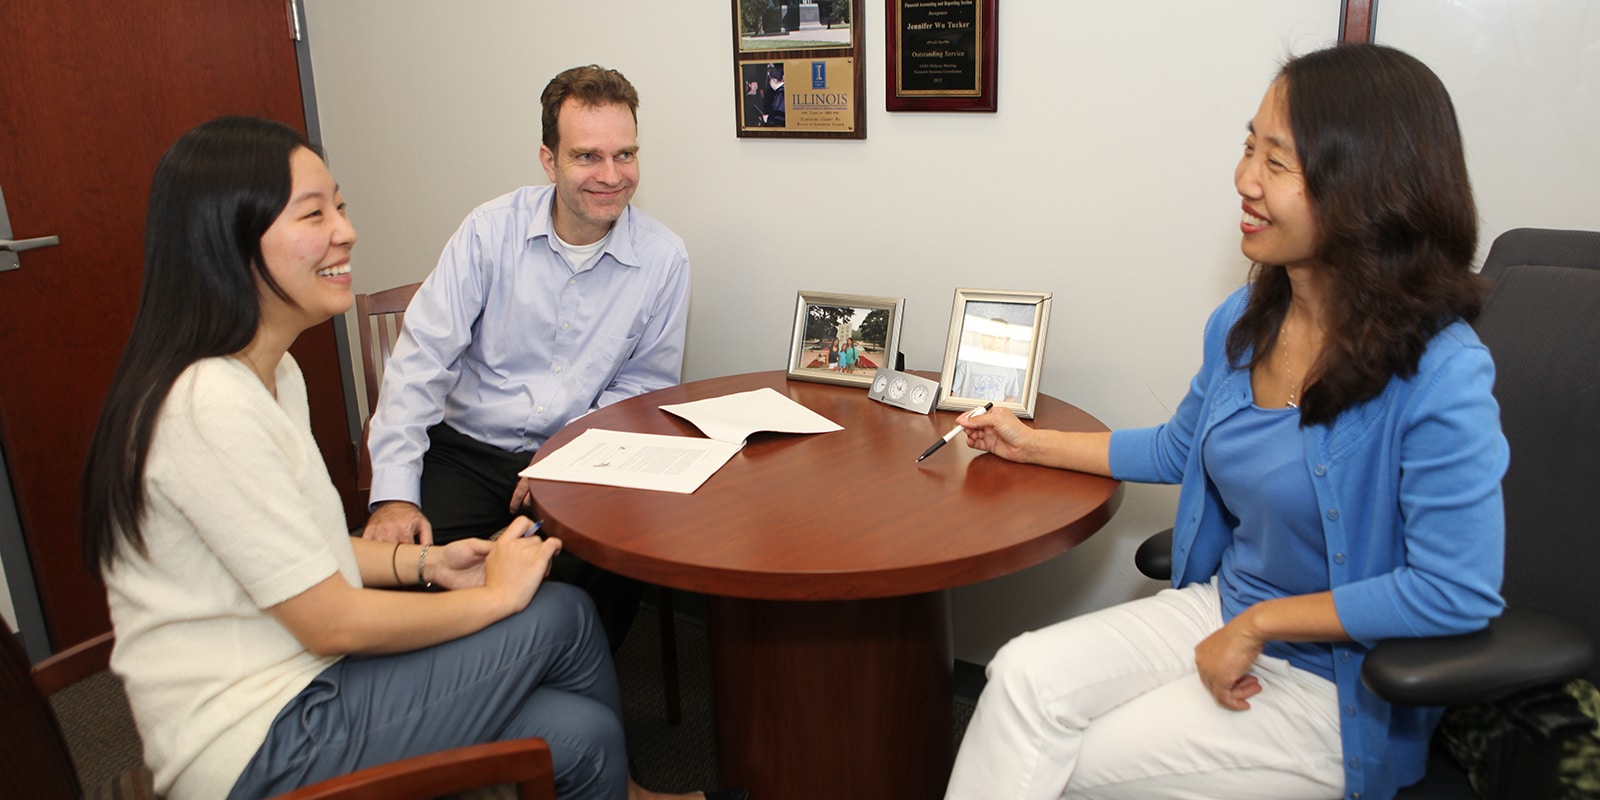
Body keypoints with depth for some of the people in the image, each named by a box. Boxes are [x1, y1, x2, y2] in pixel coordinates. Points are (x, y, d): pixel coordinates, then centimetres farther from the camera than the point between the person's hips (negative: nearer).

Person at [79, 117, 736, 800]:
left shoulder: (273, 373, 8)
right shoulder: (208, 405, -24)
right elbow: (334, 623, -21)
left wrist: (424, 562, 3)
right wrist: (496, 594, -9)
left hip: (300, 684, 9)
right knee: (562, 615, -6)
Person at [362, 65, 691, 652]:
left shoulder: (664, 259, -4)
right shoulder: (490, 231, -5)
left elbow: (644, 384, 3)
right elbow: (422, 357, -7)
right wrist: (394, 494, -16)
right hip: (468, 449, 1)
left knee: (610, 570, -26)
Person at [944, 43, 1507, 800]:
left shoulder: (1440, 374, -23)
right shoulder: (1243, 322, 0)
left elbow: (1458, 591, -24)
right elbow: (1179, 449, 18)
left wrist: (1258, 624, -19)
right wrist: (1033, 444, 21)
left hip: (1340, 688, -6)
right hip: (1219, 610, 6)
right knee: (1024, 673, -17)